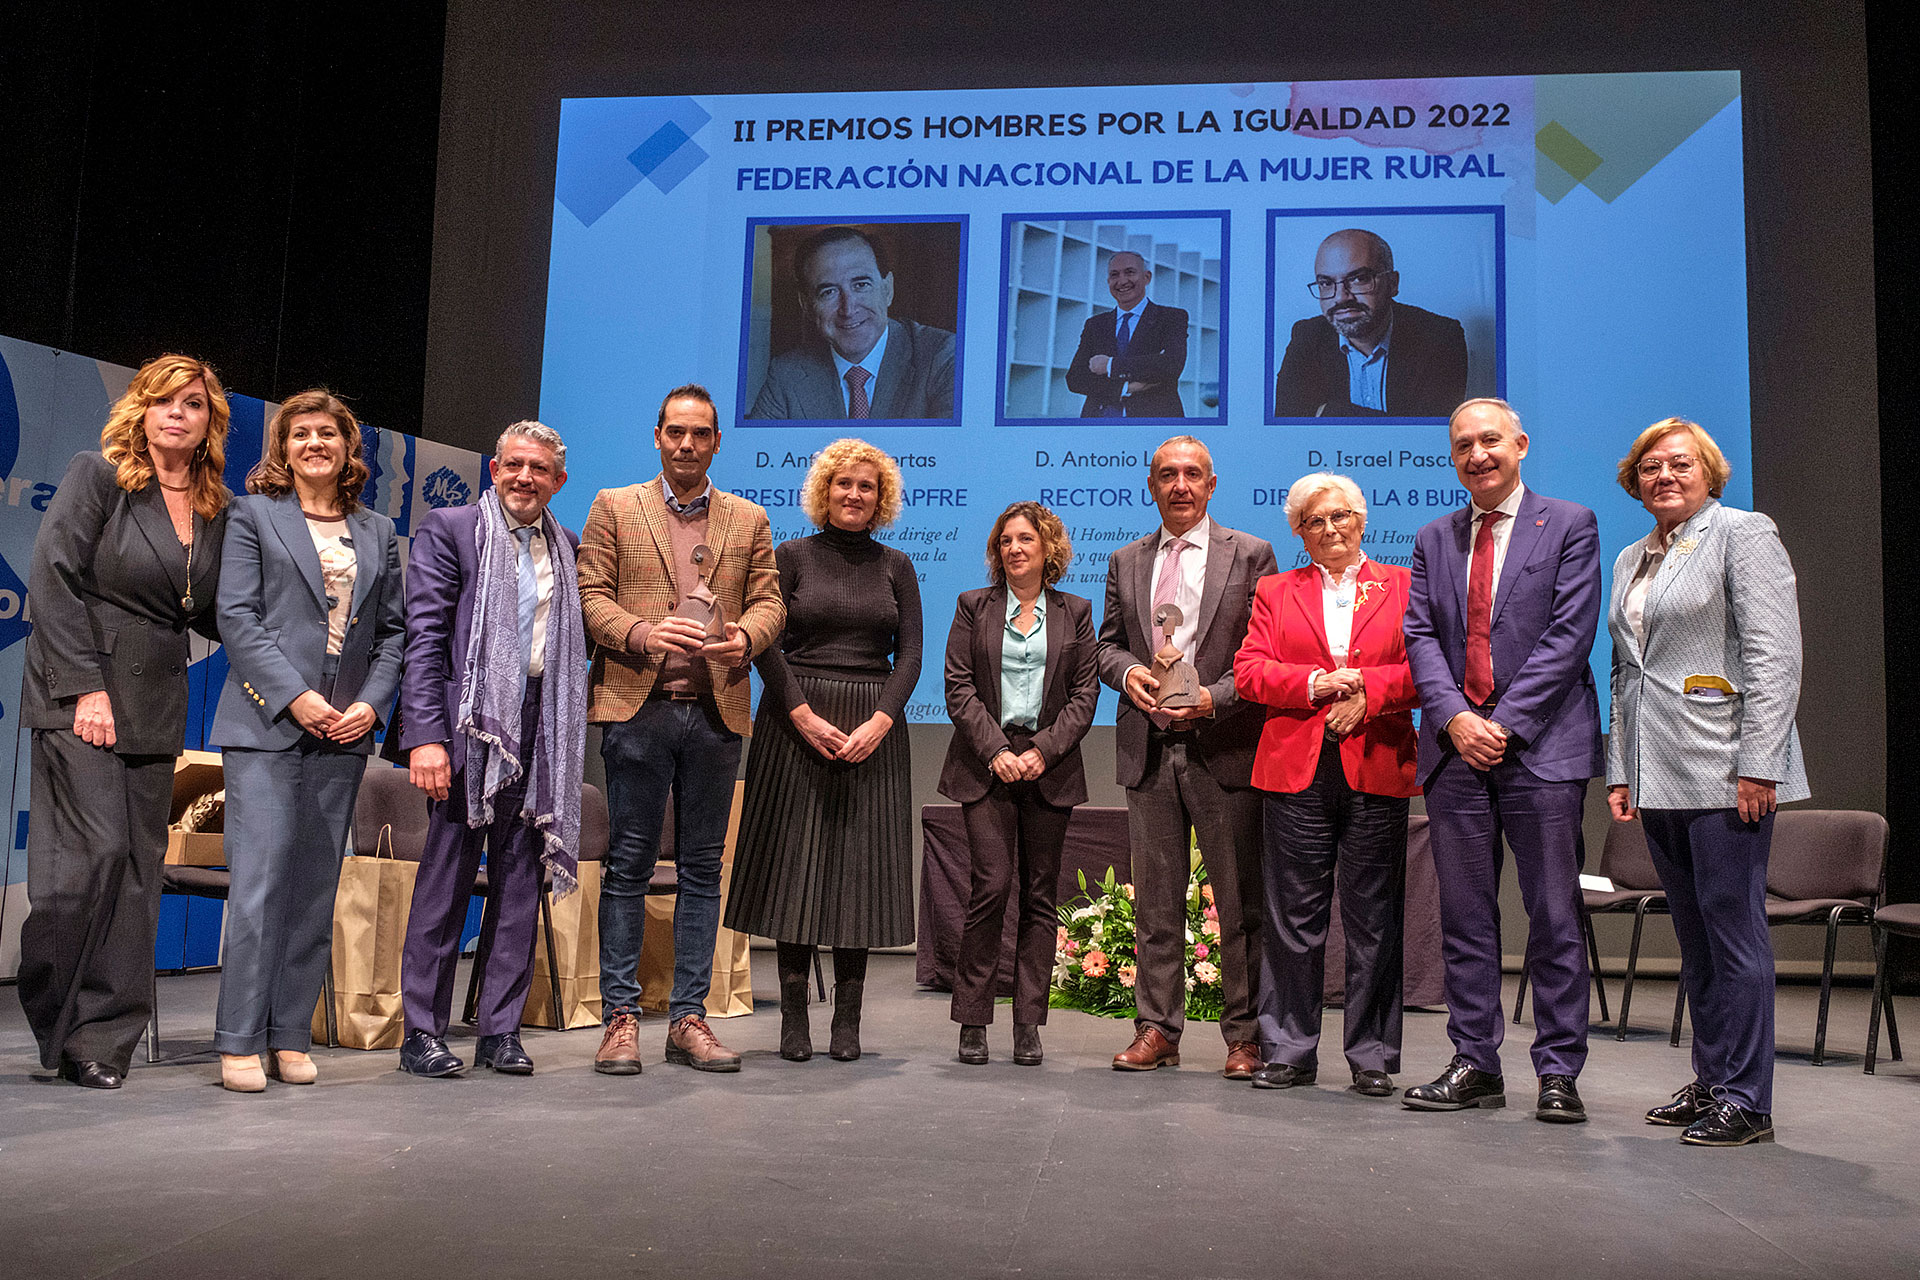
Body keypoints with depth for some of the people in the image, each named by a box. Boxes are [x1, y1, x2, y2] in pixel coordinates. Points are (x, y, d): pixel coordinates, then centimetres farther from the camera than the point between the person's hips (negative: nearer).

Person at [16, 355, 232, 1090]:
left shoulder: (217, 512, 12)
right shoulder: (96, 478, -1)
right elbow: (53, 580, -7)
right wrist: (86, 686, -14)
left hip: (156, 709, 5)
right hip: (79, 696, -5)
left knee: (139, 870, 2)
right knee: (95, 850, -12)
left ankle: (101, 1040, 7)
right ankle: (54, 1021, 5)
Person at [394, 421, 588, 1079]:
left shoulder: (567, 547, 15)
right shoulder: (449, 527, 1)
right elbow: (424, 637, -6)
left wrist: (568, 732, 4)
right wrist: (425, 736, -14)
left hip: (538, 734, 4)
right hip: (469, 727, -4)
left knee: (520, 883, 7)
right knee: (445, 881, 1)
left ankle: (501, 1030, 15)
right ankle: (422, 1032, 9)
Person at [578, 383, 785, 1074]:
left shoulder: (750, 520, 15)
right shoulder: (614, 507, 9)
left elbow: (769, 601, 9)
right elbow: (589, 595, 1)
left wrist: (744, 635, -14)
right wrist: (644, 634, -16)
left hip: (716, 710, 2)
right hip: (637, 706, -2)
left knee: (703, 868, 5)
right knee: (628, 865, 0)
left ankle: (689, 1016, 12)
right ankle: (621, 1016, 7)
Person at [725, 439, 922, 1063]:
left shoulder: (896, 567, 11)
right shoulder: (791, 556, 6)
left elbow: (909, 654, 5)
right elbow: (766, 646, -1)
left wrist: (879, 721, -10)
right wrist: (804, 716, -12)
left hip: (873, 729, 2)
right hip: (796, 722, -2)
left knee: (862, 867, 0)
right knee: (795, 862, -2)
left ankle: (848, 1019, 6)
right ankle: (794, 1017, 4)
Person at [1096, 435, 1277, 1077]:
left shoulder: (1250, 554, 3)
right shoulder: (1125, 561, 15)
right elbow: (1108, 642, 17)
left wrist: (1213, 698, -15)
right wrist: (1127, 670, -6)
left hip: (1225, 748, -3)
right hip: (1149, 750, 4)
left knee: (1240, 902, 1)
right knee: (1155, 900, 8)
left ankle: (1244, 1036, 10)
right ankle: (1157, 1029, 16)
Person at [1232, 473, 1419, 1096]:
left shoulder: (1403, 585, 12)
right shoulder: (1275, 591, 15)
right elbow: (1248, 670, 3)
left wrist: (1367, 690, -13)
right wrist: (1317, 684, -11)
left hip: (1377, 767, -1)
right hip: (1297, 770, 1)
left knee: (1374, 920, 3)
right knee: (1293, 916, 3)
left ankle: (1372, 1057, 13)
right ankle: (1289, 1051, 12)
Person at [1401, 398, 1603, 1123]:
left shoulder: (1569, 525, 3)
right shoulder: (1433, 539, 16)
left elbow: (1568, 634, -6)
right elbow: (1421, 635, 7)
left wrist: (1505, 722, -12)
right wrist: (1454, 718, -9)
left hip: (1541, 744, -4)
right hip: (1455, 746, 4)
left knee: (1554, 919, 0)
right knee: (1464, 919, 7)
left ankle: (1558, 1072, 8)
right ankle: (1475, 1066, 15)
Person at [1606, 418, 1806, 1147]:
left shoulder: (1743, 534, -1)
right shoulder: (1631, 560, 19)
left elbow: (1775, 657, -10)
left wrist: (1758, 765, -16)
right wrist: (1621, 772, 14)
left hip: (1722, 774, -7)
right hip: (1658, 778, 7)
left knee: (1733, 928, -5)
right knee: (1694, 936, 10)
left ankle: (1745, 1100, 2)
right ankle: (1710, 1081, 18)